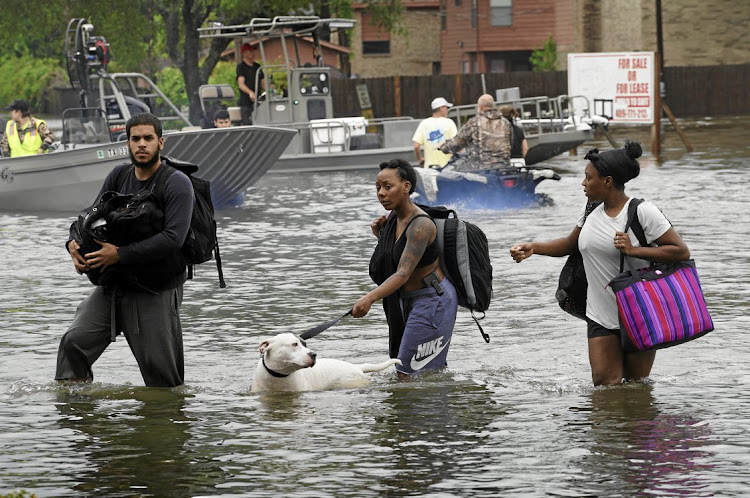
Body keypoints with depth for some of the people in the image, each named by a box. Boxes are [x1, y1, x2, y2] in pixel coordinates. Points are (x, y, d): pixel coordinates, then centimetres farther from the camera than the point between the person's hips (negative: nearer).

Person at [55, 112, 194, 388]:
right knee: (74, 342, -7)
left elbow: (173, 238, -21)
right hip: (112, 287, 5)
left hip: (155, 292, -5)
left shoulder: (177, 184, -10)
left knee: (161, 373, -2)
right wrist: (75, 242, -9)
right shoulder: (119, 175, 8)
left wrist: (120, 254, -23)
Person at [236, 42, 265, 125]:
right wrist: (250, 92, -33)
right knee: (248, 124, -14)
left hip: (257, 101, 6)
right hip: (246, 103, -6)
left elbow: (262, 83, 21)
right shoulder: (241, 66, -2)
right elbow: (241, 84, -14)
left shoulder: (257, 66, 18)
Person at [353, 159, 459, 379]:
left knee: (408, 374, -12)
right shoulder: (395, 217, 4)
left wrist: (370, 298, -45)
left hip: (432, 301, -10)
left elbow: (403, 274, -32)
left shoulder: (421, 225, -24)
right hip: (408, 301, 10)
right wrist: (380, 236, 1)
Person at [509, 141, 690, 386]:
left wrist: (634, 250, -22)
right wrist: (533, 247, 8)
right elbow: (570, 244, 24)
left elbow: (682, 252, -15)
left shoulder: (642, 212, -12)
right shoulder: (592, 213, 7)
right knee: (604, 382, -4)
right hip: (601, 317, 5)